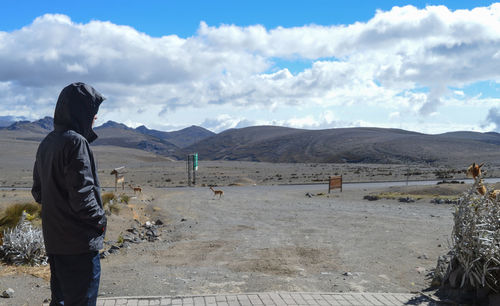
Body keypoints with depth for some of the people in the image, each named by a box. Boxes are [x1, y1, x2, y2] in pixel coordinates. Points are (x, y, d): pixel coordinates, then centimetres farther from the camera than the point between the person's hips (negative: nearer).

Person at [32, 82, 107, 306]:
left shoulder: (46, 143, 10)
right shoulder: (75, 142, -18)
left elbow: (38, 192, 16)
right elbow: (82, 197, -22)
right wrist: (100, 220, -8)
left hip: (53, 240, 9)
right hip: (79, 243, -9)